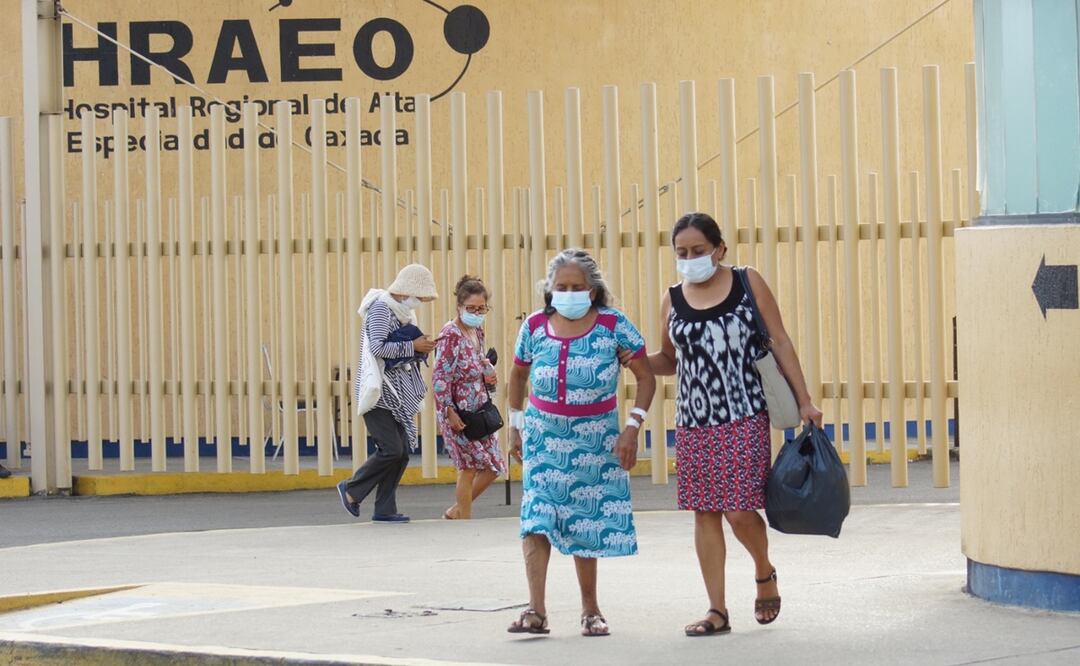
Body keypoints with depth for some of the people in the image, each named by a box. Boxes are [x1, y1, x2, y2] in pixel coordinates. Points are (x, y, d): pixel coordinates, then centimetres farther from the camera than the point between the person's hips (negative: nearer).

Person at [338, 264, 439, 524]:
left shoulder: (404, 311, 15)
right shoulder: (381, 307, -12)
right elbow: (377, 347, -22)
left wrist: (421, 346, 3)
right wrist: (412, 347, -19)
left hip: (398, 394, 9)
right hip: (379, 392, -9)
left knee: (401, 453, 3)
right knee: (391, 450, -13)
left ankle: (385, 510, 7)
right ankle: (351, 490, 5)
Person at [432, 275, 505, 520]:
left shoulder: (477, 330, 8)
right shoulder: (451, 335, -16)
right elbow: (440, 378, -18)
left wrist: (488, 376, -1)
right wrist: (450, 414, -21)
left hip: (479, 410, 8)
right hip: (458, 412, -8)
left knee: (493, 466, 8)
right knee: (470, 466, -1)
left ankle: (457, 511, 22)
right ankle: (464, 520, 13)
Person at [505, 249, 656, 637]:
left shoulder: (613, 325, -9)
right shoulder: (535, 327, -2)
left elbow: (646, 377, -4)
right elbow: (518, 375, 16)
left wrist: (632, 427, -12)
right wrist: (515, 424, 15)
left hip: (595, 438, -1)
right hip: (543, 434, 1)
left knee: (586, 523, 4)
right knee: (536, 517, -15)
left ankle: (590, 609, 20)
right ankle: (536, 611, -21)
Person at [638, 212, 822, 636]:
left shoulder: (747, 283, 0)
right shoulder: (673, 300, 8)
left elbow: (780, 343, 2)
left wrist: (804, 401, -1)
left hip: (744, 420, -3)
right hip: (694, 423, 3)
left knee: (739, 510, -9)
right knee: (704, 513, 3)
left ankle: (764, 573, 22)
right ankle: (717, 610, 9)